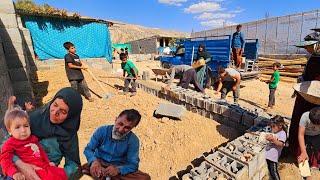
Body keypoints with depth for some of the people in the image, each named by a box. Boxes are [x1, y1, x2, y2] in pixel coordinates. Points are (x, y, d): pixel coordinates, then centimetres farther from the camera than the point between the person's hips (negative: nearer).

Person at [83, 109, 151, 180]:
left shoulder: (133, 140, -12)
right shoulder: (102, 130, -8)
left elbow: (133, 164, -14)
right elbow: (88, 149, -5)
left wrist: (118, 170, -34)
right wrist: (94, 161, -28)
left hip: (119, 170, 0)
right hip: (99, 165, 1)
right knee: (84, 168, -31)